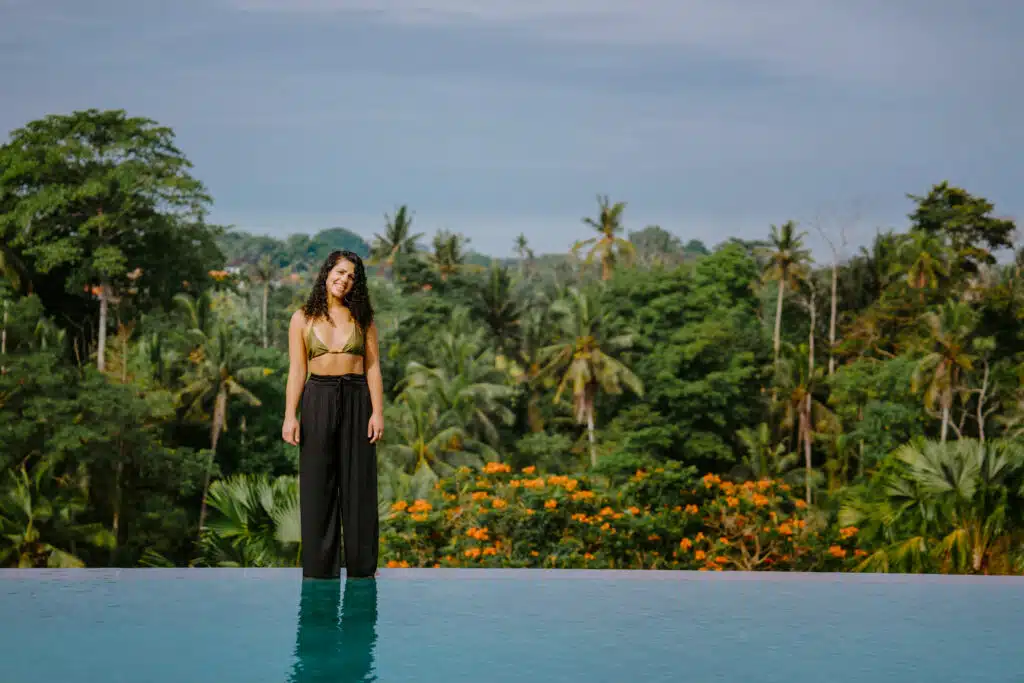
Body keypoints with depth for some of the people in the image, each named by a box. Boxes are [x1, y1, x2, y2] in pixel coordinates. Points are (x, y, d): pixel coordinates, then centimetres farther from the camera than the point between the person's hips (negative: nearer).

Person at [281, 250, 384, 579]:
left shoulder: (362, 318, 7)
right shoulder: (303, 318, 5)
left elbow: (373, 367, 3)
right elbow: (297, 370, 2)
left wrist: (377, 412, -6)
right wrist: (290, 415, -6)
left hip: (356, 400, 1)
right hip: (318, 400, 0)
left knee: (358, 483, 3)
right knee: (318, 483, 2)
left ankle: (360, 565, 11)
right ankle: (320, 565, 9)